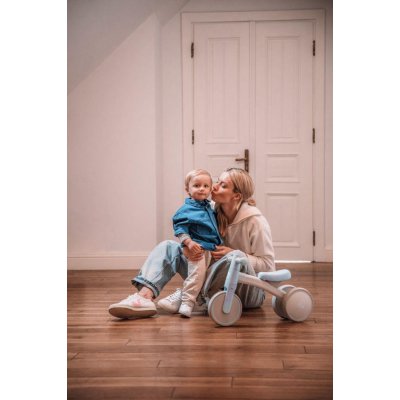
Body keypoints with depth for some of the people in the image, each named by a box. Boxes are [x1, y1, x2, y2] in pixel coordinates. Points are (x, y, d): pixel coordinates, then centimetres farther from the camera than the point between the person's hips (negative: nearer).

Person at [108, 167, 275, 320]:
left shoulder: (255, 221, -14)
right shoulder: (213, 212, 0)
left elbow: (268, 265, -12)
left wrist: (233, 254, -23)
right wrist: (186, 250, -21)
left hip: (249, 290, -5)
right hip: (217, 283, 5)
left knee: (235, 257, -38)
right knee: (168, 247, -6)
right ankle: (145, 296, -33)